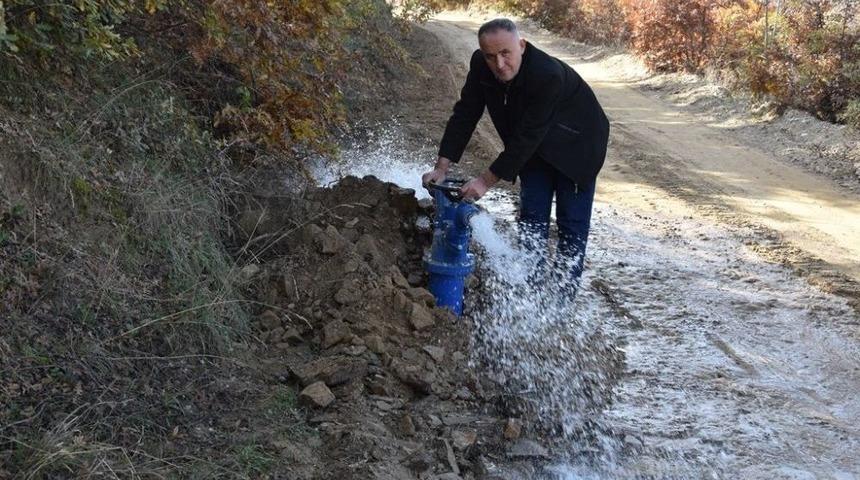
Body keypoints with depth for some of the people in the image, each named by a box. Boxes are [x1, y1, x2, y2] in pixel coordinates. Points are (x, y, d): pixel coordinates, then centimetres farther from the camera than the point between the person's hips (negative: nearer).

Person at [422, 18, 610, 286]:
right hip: (536, 149, 6)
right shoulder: (480, 66, -19)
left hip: (575, 146, -5)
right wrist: (442, 167, -22)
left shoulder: (548, 75, -38)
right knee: (532, 219, 5)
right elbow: (464, 115, -14)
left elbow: (527, 136, -37)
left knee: (572, 223, -2)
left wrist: (488, 180, -34)